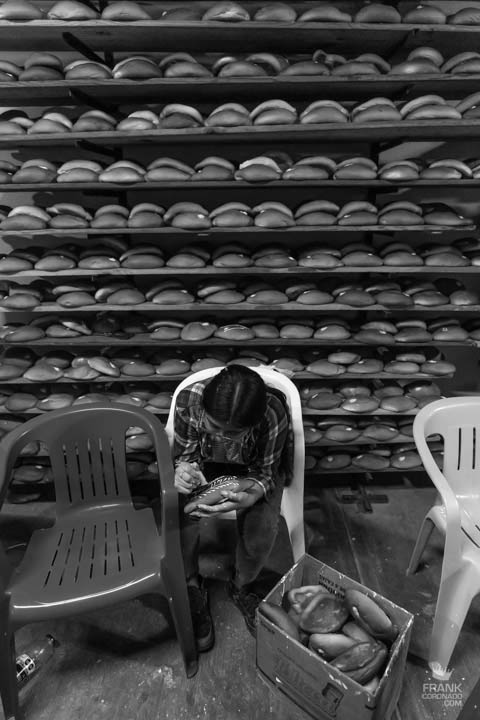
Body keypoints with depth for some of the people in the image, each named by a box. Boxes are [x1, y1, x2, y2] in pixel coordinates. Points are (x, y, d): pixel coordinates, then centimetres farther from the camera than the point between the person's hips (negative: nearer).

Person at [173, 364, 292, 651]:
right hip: (205, 466, 1)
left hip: (253, 470, -1)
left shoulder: (273, 415, -36)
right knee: (178, 515, -25)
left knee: (263, 527, -25)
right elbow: (183, 452, -14)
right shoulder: (189, 399, -31)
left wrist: (251, 496, -43)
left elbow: (265, 474, -21)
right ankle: (192, 590, 7)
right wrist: (182, 468, -38)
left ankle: (243, 587, 11)